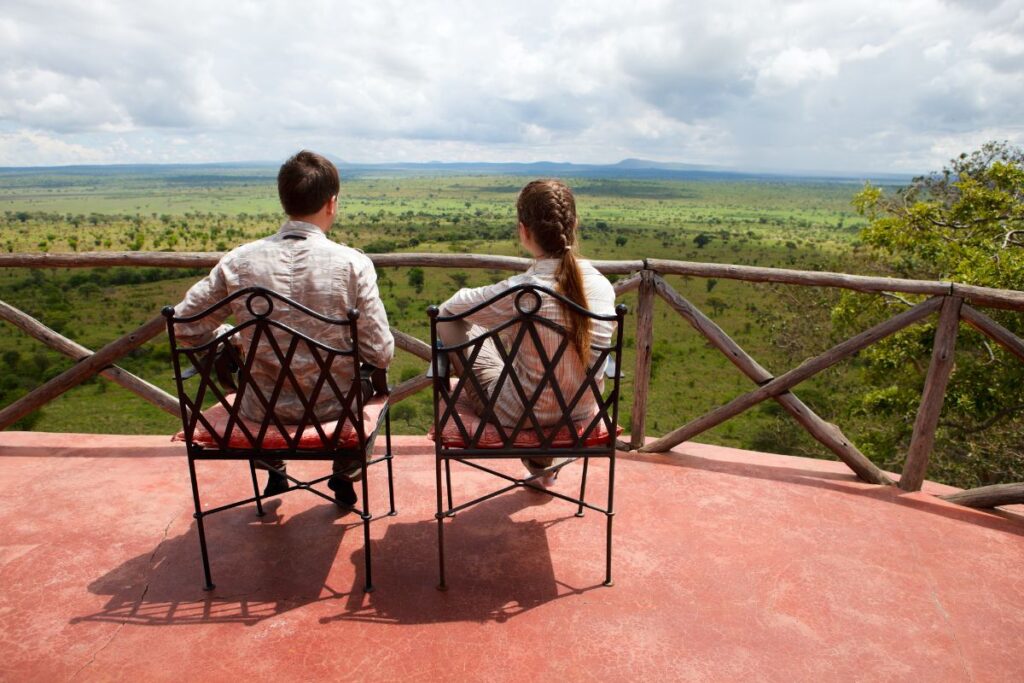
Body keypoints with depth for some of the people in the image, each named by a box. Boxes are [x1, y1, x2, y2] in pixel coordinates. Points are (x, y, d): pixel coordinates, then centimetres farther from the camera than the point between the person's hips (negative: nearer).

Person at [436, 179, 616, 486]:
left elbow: (451, 307, -7)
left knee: (448, 320, 9)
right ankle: (542, 459, 41)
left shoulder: (519, 292, -26)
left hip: (520, 418, -5)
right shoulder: (602, 284, -11)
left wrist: (468, 294, 17)